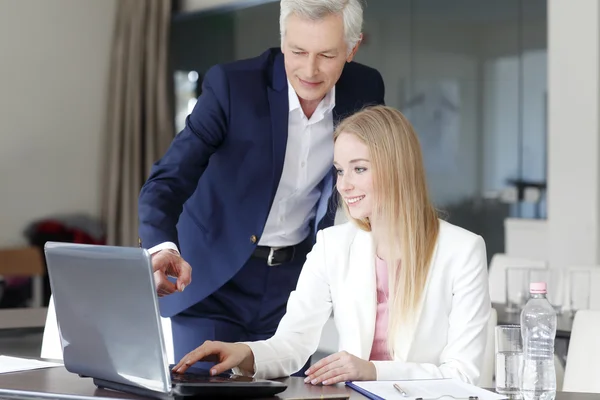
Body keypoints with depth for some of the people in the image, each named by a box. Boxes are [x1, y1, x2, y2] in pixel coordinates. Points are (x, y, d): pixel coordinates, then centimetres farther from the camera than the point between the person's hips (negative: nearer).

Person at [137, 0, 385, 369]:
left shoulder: (365, 90, -5)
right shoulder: (231, 85, -18)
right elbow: (168, 179, -23)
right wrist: (163, 247, -43)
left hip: (295, 282, 3)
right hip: (212, 281, -3)